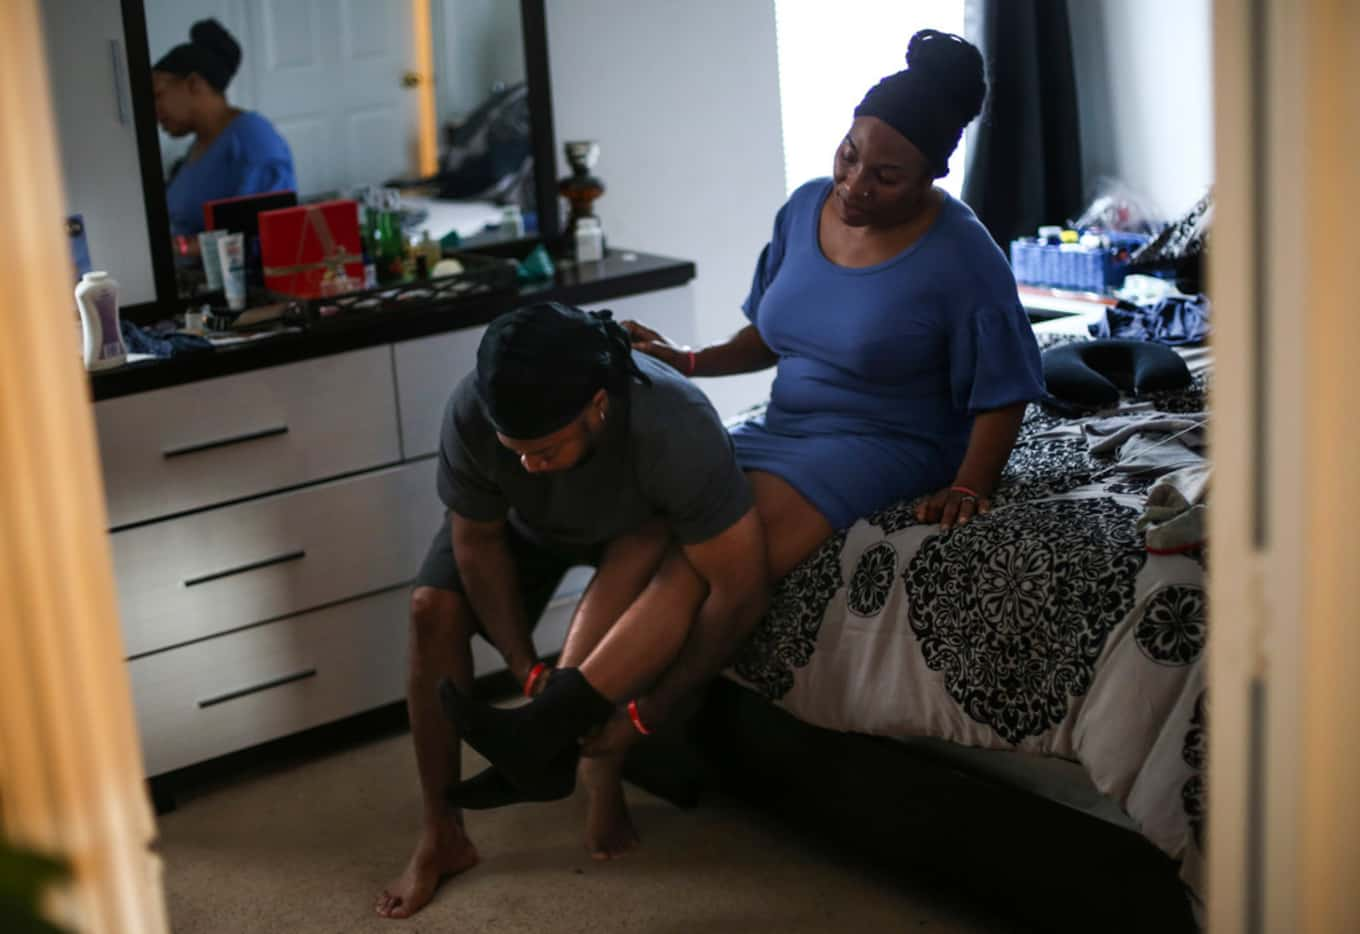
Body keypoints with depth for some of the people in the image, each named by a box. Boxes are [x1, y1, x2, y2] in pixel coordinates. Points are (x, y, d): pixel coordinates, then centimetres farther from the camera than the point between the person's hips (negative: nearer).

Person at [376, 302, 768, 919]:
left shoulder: (676, 430, -44)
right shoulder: (471, 413, -36)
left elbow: (742, 591, -39)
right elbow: (478, 543, -21)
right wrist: (528, 670, -27)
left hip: (639, 527, -2)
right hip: (526, 521, 2)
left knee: (649, 548, -35)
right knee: (434, 609, -17)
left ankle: (551, 730, -33)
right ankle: (441, 836, -8)